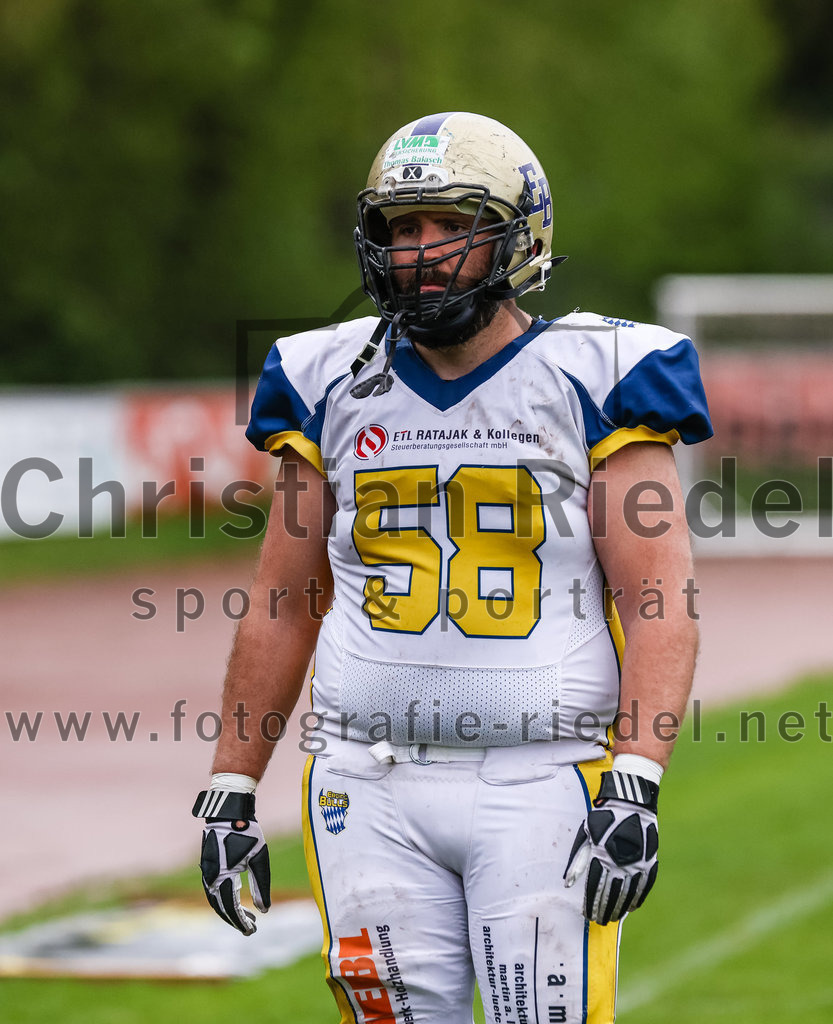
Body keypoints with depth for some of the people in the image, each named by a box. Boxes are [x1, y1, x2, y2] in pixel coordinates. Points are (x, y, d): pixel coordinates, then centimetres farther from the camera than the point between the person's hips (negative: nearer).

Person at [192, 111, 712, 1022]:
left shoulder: (591, 382, 0)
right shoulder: (336, 387, 10)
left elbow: (661, 605, -6)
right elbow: (283, 607, 16)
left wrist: (635, 786, -18)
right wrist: (229, 796, 13)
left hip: (543, 785, -3)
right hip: (373, 791, 3)